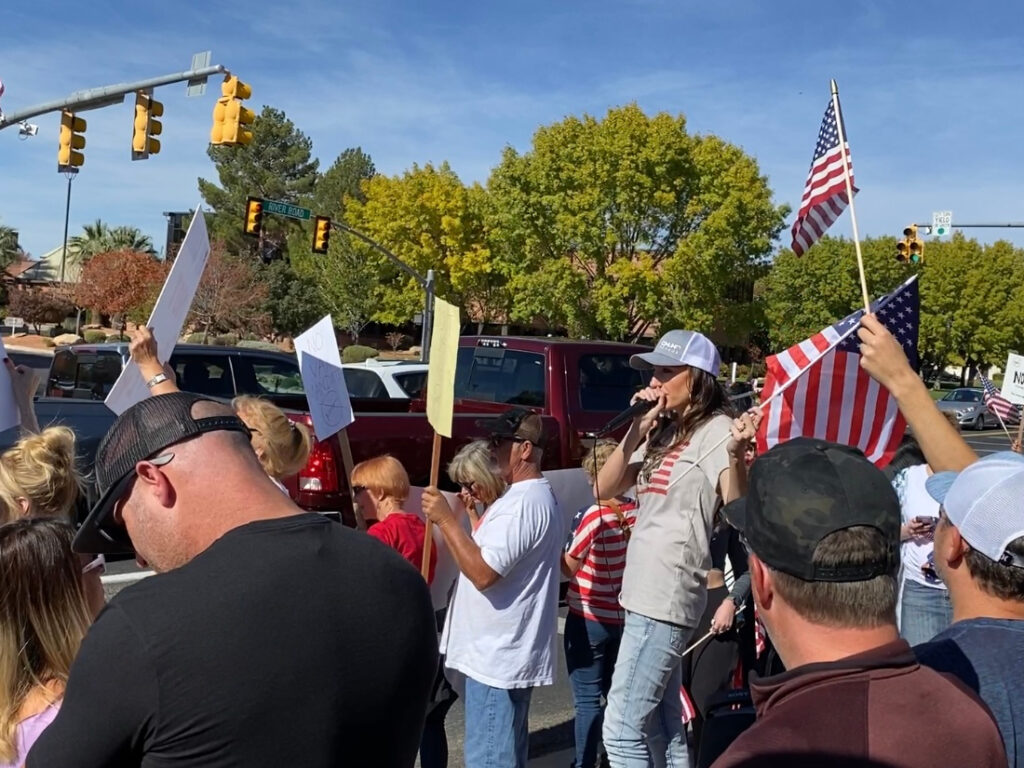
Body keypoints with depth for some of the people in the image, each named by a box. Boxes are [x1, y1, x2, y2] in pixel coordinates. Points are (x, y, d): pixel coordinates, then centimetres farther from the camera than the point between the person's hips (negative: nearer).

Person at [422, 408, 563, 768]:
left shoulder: (523, 503, -20)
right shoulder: (536, 496, 15)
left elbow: (483, 573, -26)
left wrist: (445, 519, -21)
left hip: (496, 657, -11)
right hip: (508, 653, 11)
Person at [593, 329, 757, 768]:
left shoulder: (715, 429, -10)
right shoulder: (664, 431, 14)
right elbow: (606, 488, 8)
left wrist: (736, 453, -37)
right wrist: (637, 430, -2)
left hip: (666, 595, -9)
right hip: (647, 591, 9)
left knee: (622, 729, -6)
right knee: (661, 727, 17)